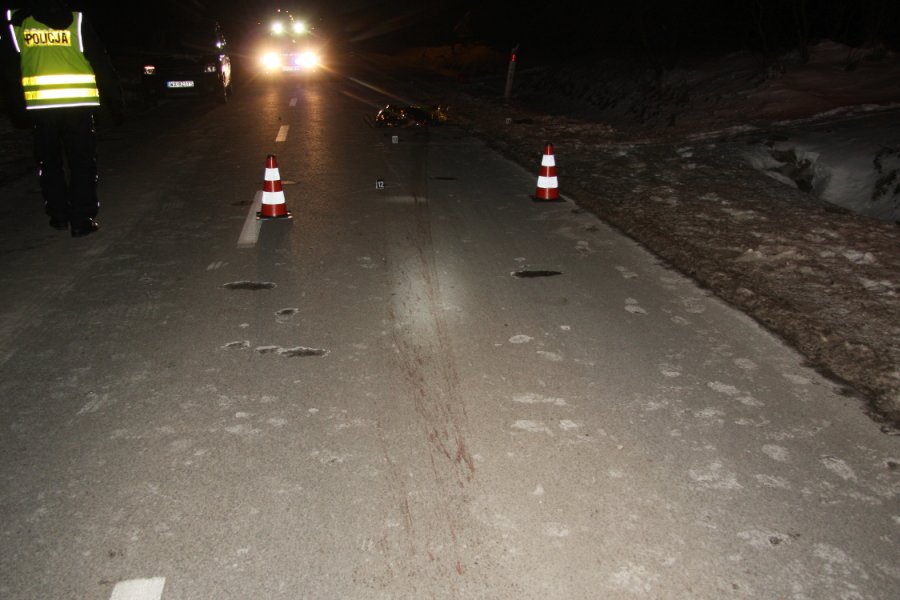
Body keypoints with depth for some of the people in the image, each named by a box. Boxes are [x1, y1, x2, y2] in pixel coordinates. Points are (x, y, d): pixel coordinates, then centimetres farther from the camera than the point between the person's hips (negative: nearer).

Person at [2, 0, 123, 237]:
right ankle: (82, 219, 0)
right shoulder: (76, 21, 1)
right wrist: (115, 103, 5)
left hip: (39, 106, 2)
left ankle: (58, 215, 20)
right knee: (82, 163, 4)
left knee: (49, 163, 15)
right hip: (78, 105, -1)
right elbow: (102, 64, 1)